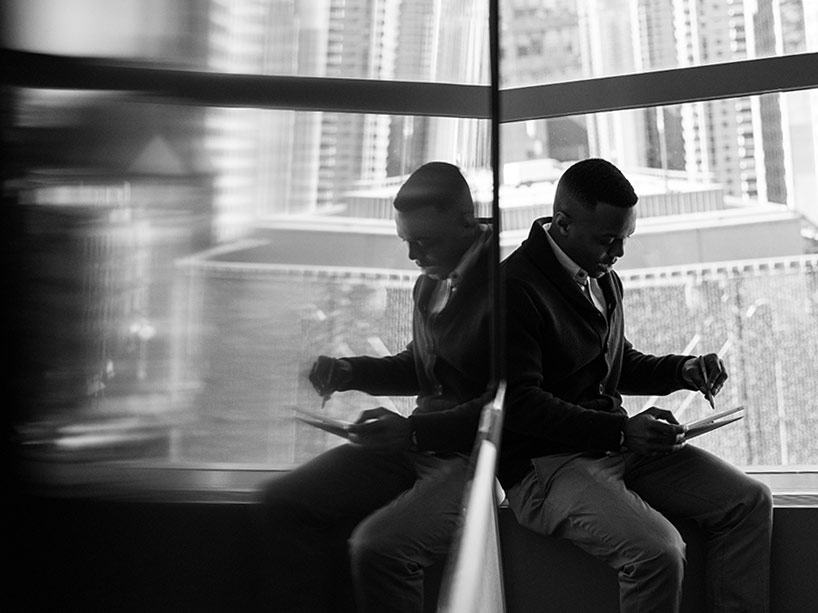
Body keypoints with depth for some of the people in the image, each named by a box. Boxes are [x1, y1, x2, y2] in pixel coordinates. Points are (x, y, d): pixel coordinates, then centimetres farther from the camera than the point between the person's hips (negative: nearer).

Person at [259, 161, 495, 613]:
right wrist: (349, 373, 10)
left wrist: (414, 431, -27)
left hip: (475, 455, -9)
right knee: (282, 502, 1)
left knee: (377, 547, -31)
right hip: (419, 441, 9)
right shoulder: (431, 282, 10)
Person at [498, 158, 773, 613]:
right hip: (546, 464, -8)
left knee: (749, 500, -3)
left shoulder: (604, 280, 13)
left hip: (616, 441, 9)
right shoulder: (515, 288, -16)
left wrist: (683, 371, 6)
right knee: (658, 550, -28)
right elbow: (519, 404, -21)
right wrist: (620, 431, -26)